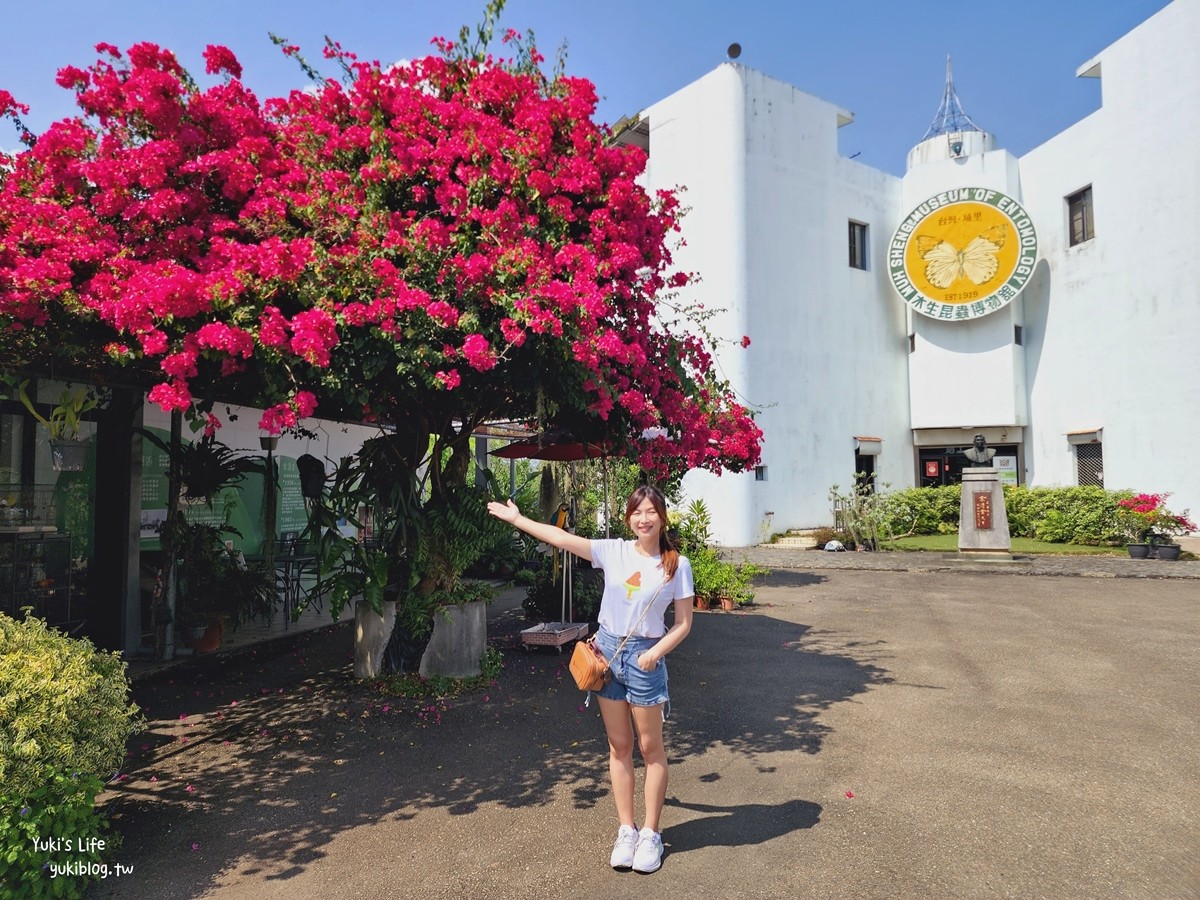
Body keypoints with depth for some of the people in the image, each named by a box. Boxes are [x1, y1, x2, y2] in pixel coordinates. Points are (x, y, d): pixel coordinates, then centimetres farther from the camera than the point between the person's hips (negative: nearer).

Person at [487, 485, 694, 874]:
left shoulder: (677, 565, -8)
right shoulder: (614, 551, -4)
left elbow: (683, 623, -4)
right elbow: (562, 538, -4)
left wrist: (656, 653, -18)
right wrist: (515, 518, -5)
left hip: (645, 656, -2)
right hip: (608, 650, 3)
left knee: (651, 747, 7)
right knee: (618, 746, 12)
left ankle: (651, 833, 22)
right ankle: (626, 830, 25)